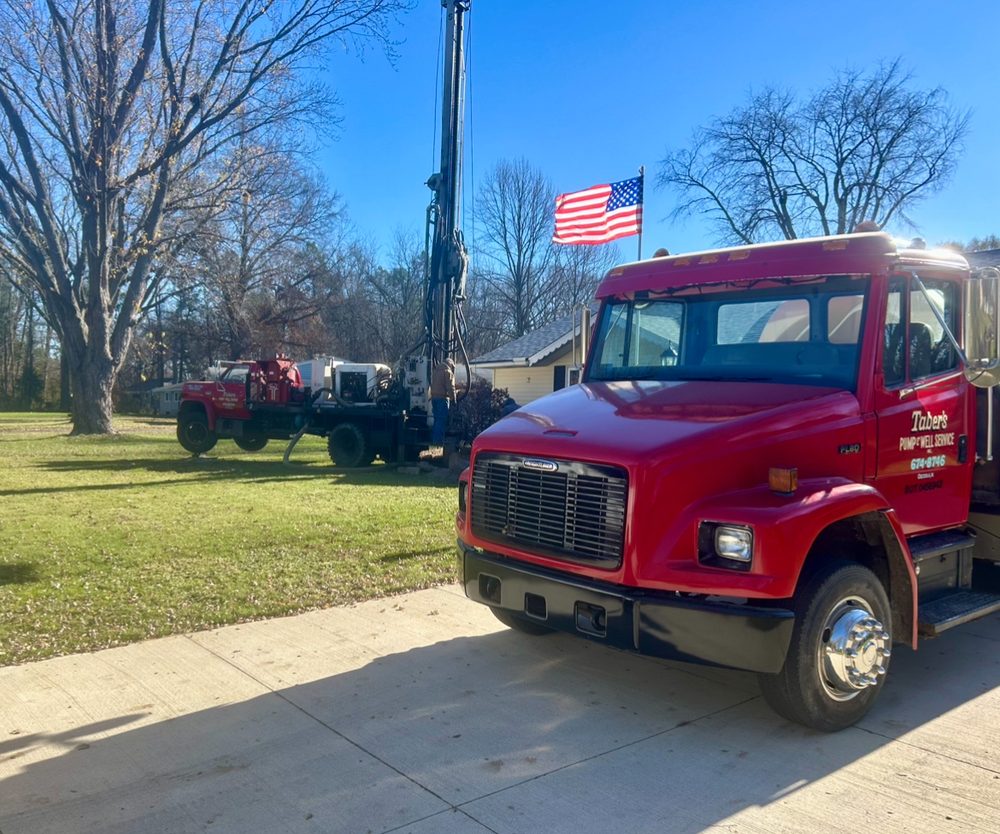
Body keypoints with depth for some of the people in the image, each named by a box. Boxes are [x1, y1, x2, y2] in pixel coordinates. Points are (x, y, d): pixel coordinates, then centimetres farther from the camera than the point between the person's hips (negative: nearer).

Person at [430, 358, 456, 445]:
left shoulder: (435, 371, 20)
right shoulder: (448, 372, -5)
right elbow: (450, 387, -12)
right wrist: (453, 399, -8)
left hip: (434, 397, 8)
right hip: (443, 398, -8)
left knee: (437, 419, 14)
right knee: (442, 420, -7)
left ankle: (433, 439, 14)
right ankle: (438, 440, -11)